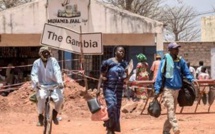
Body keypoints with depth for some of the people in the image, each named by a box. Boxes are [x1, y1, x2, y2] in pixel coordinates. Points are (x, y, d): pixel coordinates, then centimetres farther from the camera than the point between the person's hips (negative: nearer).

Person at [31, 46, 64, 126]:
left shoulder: (53, 61, 0)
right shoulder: (37, 63, 0)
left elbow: (57, 72, -13)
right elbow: (34, 74, -11)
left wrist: (60, 82, -30)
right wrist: (36, 83, -32)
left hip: (53, 85, 1)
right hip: (41, 85, -1)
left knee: (60, 98, -24)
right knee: (41, 97, -32)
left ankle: (54, 114, 6)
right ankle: (40, 116, -8)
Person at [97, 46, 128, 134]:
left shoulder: (124, 64, 8)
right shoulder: (108, 62, -8)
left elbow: (126, 77, 14)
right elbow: (102, 76, -5)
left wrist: (125, 76, -10)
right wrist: (98, 88, -12)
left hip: (119, 89, 5)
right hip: (109, 88, -5)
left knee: (117, 108, 6)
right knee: (111, 106, -21)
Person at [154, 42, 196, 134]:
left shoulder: (181, 61, 8)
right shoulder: (165, 60, -5)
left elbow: (186, 73, 12)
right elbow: (159, 75, -5)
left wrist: (191, 80, -10)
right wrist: (157, 89, -11)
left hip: (178, 89, 5)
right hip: (168, 89, -5)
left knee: (172, 111, 10)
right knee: (170, 109, -16)